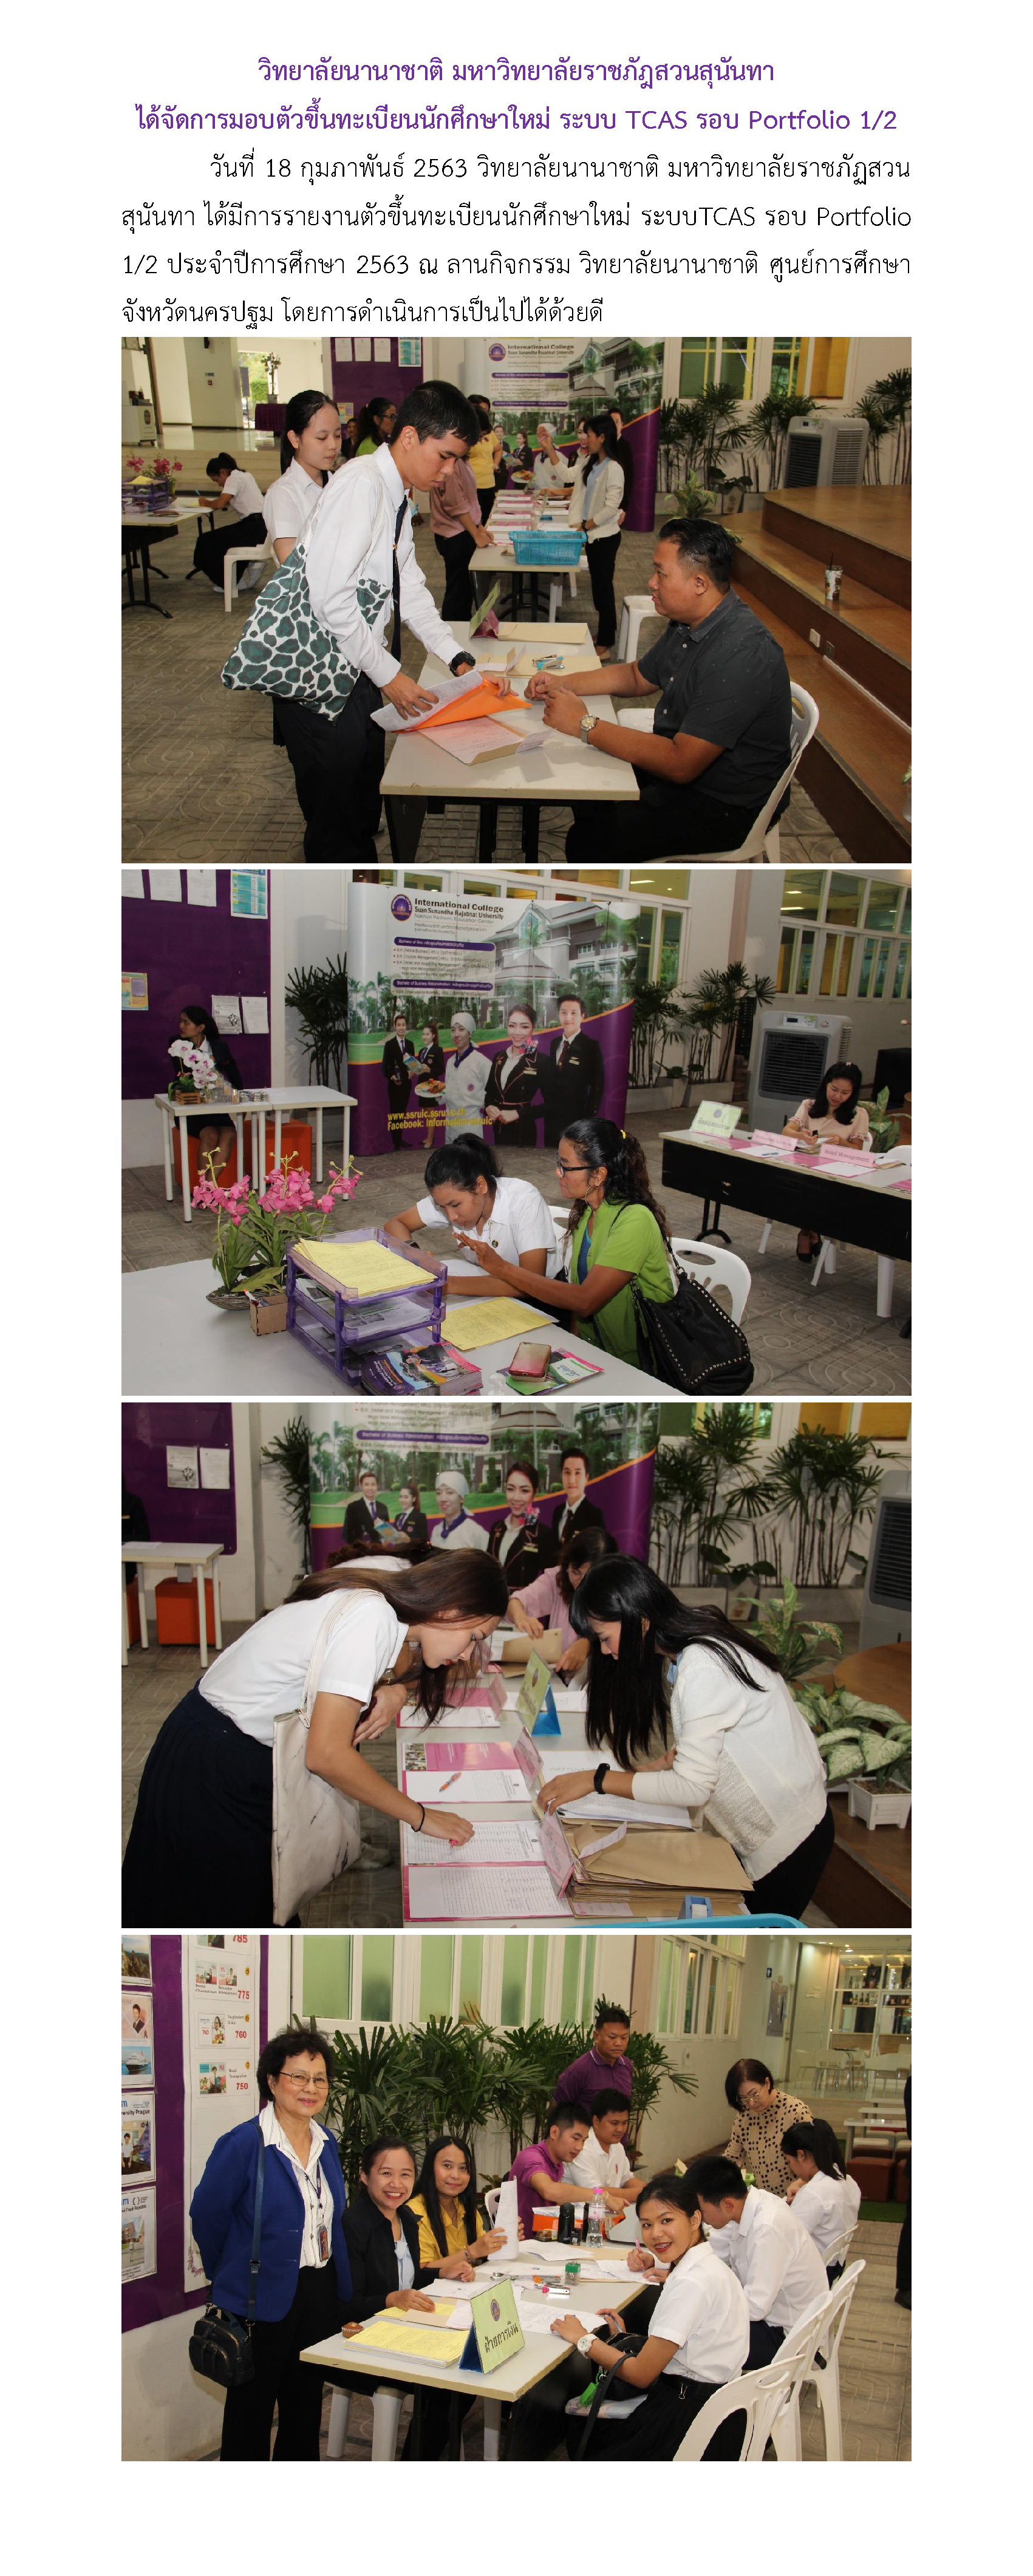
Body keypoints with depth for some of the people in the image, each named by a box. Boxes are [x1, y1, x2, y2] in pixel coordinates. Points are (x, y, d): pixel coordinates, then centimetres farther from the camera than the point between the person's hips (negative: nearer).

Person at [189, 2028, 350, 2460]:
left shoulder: (326, 2142, 4)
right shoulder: (243, 2144, -18)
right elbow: (206, 2215, -10)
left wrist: (339, 2285, 15)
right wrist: (233, 2278, 1)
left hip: (322, 2295, 6)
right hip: (263, 2300, -6)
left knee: (306, 2402, 18)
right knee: (252, 2408, 8)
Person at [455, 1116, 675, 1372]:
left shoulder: (634, 1221, -21)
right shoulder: (585, 1212, 6)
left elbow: (585, 1301, -25)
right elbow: (576, 1288, 8)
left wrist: (504, 1269, -20)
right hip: (593, 1351, 7)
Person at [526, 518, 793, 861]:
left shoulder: (740, 655, -31)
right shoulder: (688, 626, 2)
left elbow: (680, 764, -33)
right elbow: (639, 677, 23)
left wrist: (587, 725, -25)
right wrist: (562, 683, 7)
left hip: (726, 806, -10)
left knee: (591, 840, -19)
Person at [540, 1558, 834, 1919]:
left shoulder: (702, 1667, -27)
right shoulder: (689, 1650, 2)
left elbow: (692, 1787, -26)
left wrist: (596, 1780, -20)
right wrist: (664, 1766, -5)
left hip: (788, 1837, -9)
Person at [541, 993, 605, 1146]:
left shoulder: (591, 1046, -9)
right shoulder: (555, 1043, 10)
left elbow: (597, 1085, -11)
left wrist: (590, 1117, -14)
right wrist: (548, 1102, 6)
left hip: (575, 1118, -6)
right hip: (552, 1116, 6)